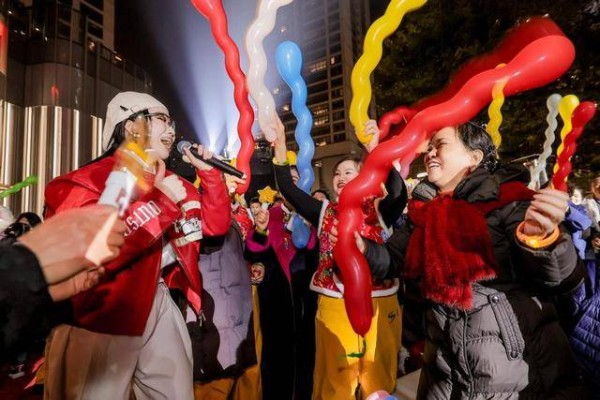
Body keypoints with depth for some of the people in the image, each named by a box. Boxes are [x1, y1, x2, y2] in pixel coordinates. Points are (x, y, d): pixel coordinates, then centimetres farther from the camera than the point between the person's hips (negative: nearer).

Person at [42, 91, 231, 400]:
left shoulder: (169, 181, 11)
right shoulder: (90, 179, -12)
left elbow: (216, 224, 10)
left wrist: (208, 171, 2)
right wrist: (160, 201, -23)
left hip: (159, 304, 7)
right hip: (101, 316, -6)